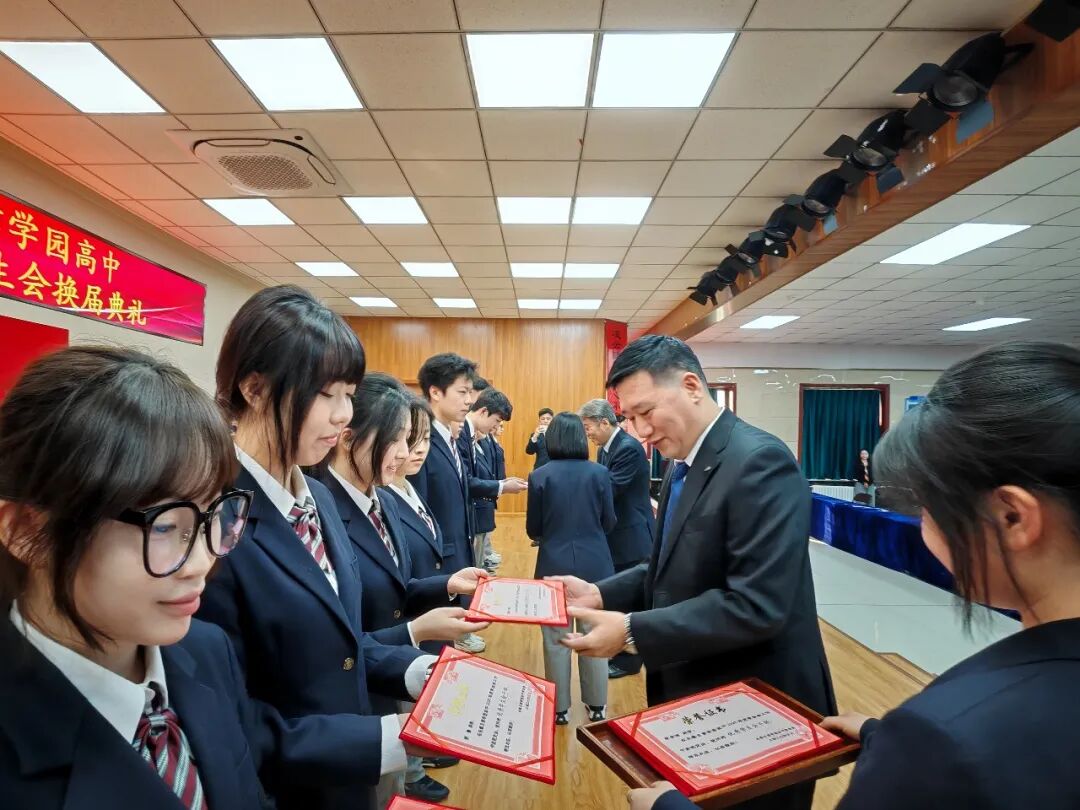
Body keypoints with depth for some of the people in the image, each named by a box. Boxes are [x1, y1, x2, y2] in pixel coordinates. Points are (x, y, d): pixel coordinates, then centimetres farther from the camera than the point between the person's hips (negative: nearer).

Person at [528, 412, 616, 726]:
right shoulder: (599, 473, -7)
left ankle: (559, 708, 26)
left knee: (556, 639, 13)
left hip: (554, 566, -1)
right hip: (594, 565, 2)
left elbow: (533, 529, -3)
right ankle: (597, 705, 30)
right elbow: (609, 523, 1)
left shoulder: (540, 476, -10)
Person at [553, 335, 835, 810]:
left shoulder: (759, 462, -24)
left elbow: (756, 605, -29)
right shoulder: (685, 466, 5)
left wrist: (632, 631, -27)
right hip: (697, 694, 8)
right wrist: (602, 593, -4)